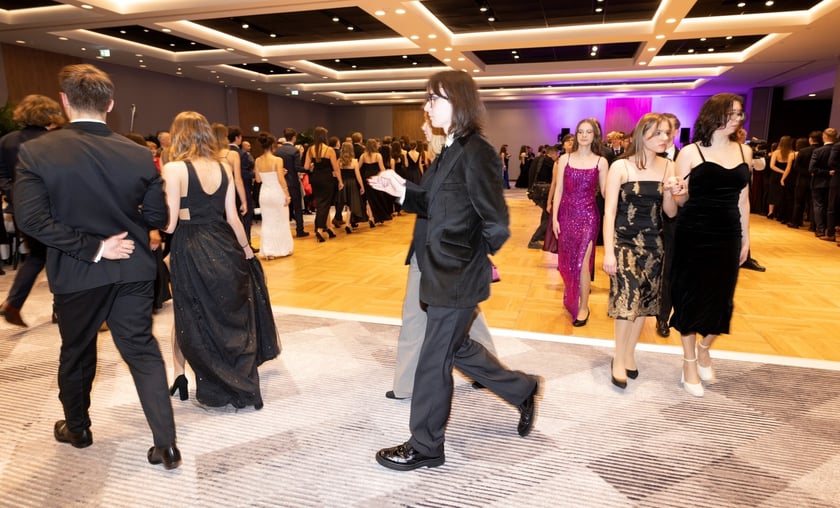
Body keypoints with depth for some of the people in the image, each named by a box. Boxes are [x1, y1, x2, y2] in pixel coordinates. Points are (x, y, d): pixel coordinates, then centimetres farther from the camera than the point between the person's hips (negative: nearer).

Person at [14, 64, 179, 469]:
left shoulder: (36, 152, -11)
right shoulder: (139, 154, -6)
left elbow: (31, 218, -18)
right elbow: (156, 217, -2)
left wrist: (92, 247, -14)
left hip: (76, 274, -1)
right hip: (132, 271, 1)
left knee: (76, 355, 20)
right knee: (143, 352, 8)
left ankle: (77, 429, 41)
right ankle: (166, 445, 7)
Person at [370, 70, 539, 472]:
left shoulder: (476, 153, -19)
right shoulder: (451, 150, 10)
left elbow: (497, 224, -19)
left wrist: (471, 258, -6)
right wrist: (402, 191, 0)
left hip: (458, 275, -10)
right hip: (445, 270, 10)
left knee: (434, 359, 4)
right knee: (456, 348, 23)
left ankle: (425, 446, 25)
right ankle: (522, 391, 41)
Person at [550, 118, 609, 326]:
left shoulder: (600, 162, 1)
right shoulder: (565, 159, 3)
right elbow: (558, 190, 2)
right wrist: (554, 217, -2)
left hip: (588, 216, -2)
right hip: (566, 214, 2)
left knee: (582, 262, -5)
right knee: (567, 261, 11)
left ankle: (583, 307, 8)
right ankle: (571, 299, 32)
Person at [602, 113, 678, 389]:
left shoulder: (668, 167, 3)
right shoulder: (621, 166, -8)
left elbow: (671, 213, 6)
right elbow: (609, 211, -9)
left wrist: (668, 193, -15)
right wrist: (608, 252, -13)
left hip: (653, 243, 4)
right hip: (625, 241, -4)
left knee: (644, 300, 8)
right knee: (628, 297, -10)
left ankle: (628, 354, 24)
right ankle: (619, 359, 7)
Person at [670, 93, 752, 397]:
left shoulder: (744, 151, 8)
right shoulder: (691, 152, -7)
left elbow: (743, 198, 13)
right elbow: (679, 199, -5)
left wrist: (745, 237, 13)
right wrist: (676, 193, -28)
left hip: (728, 235, 5)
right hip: (694, 235, -4)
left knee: (721, 296, 11)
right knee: (691, 295, 4)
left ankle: (704, 349, 38)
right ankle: (689, 363, 21)